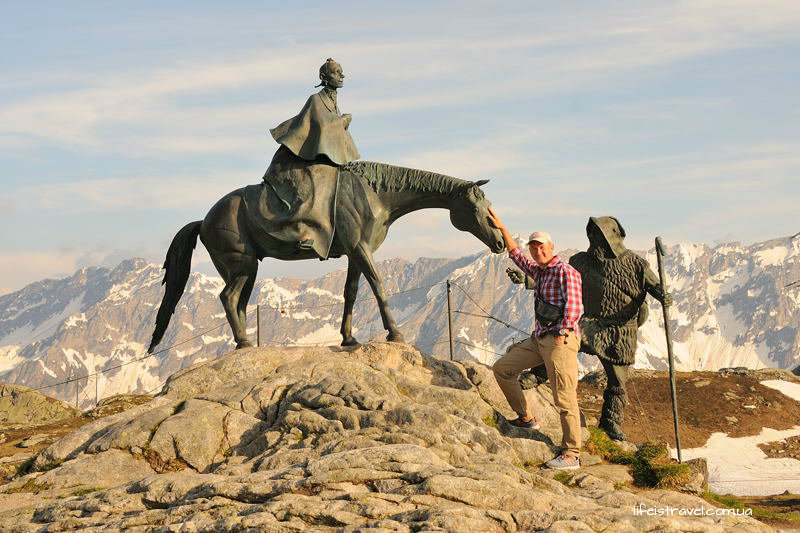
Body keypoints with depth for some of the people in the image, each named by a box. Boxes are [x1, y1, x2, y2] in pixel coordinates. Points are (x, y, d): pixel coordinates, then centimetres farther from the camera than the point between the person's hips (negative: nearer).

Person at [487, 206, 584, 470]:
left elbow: (574, 306, -16)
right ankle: (526, 418, 17)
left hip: (561, 340, -9)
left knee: (564, 399, -11)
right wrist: (501, 228, 27)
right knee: (502, 368, 10)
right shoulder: (538, 272, 18)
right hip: (538, 339, 9)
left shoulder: (564, 271, -8)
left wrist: (561, 336, -17)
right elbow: (515, 254, 31)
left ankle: (571, 455, -10)